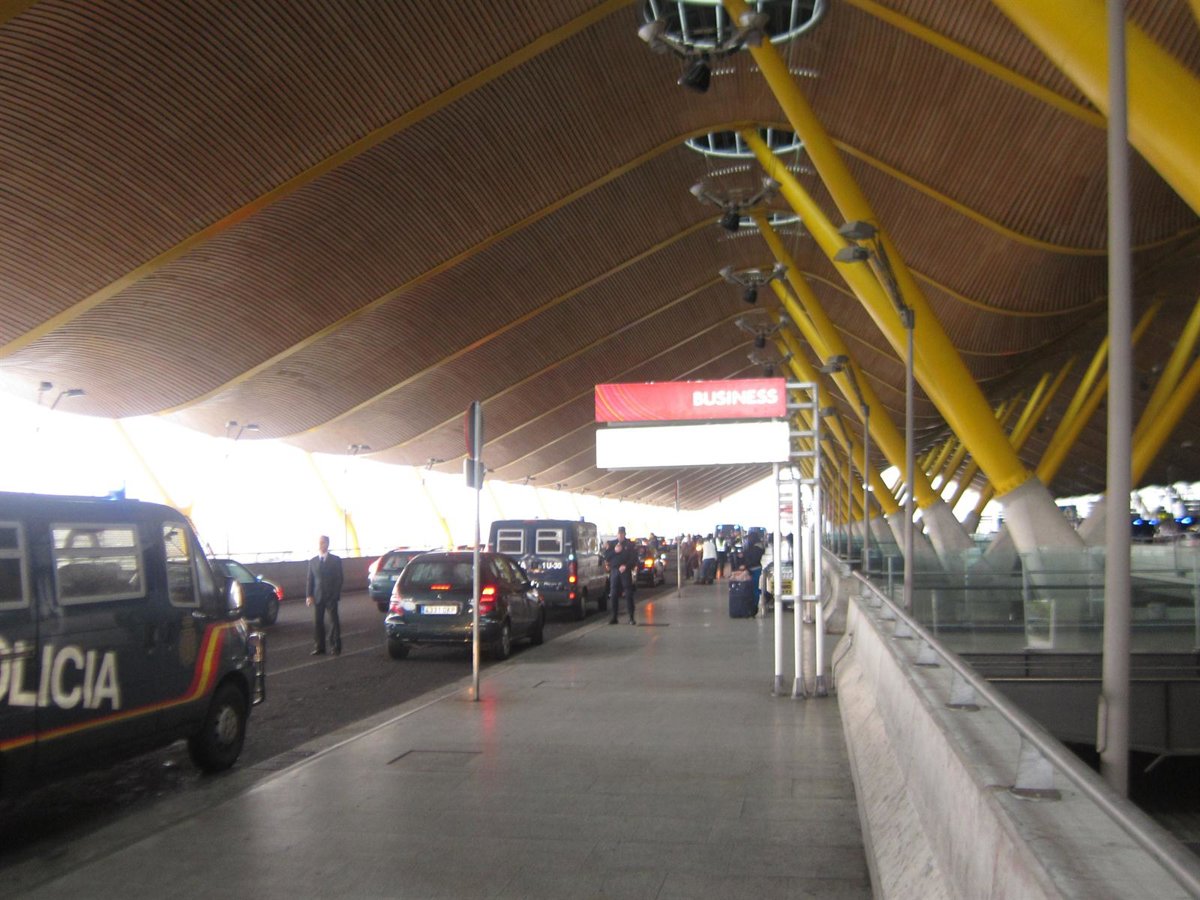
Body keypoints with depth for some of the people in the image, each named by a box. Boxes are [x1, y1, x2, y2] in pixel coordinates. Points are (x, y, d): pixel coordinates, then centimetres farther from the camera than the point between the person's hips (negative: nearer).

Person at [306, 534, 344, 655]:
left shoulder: (335, 560, 0)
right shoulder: (312, 561, 8)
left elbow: (339, 578, -2)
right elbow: (310, 580, 7)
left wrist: (336, 595, -10)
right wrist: (309, 595, -3)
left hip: (331, 596, -3)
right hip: (318, 596, 3)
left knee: (334, 621, 1)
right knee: (317, 622, 4)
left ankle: (335, 647, 7)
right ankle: (320, 647, 11)